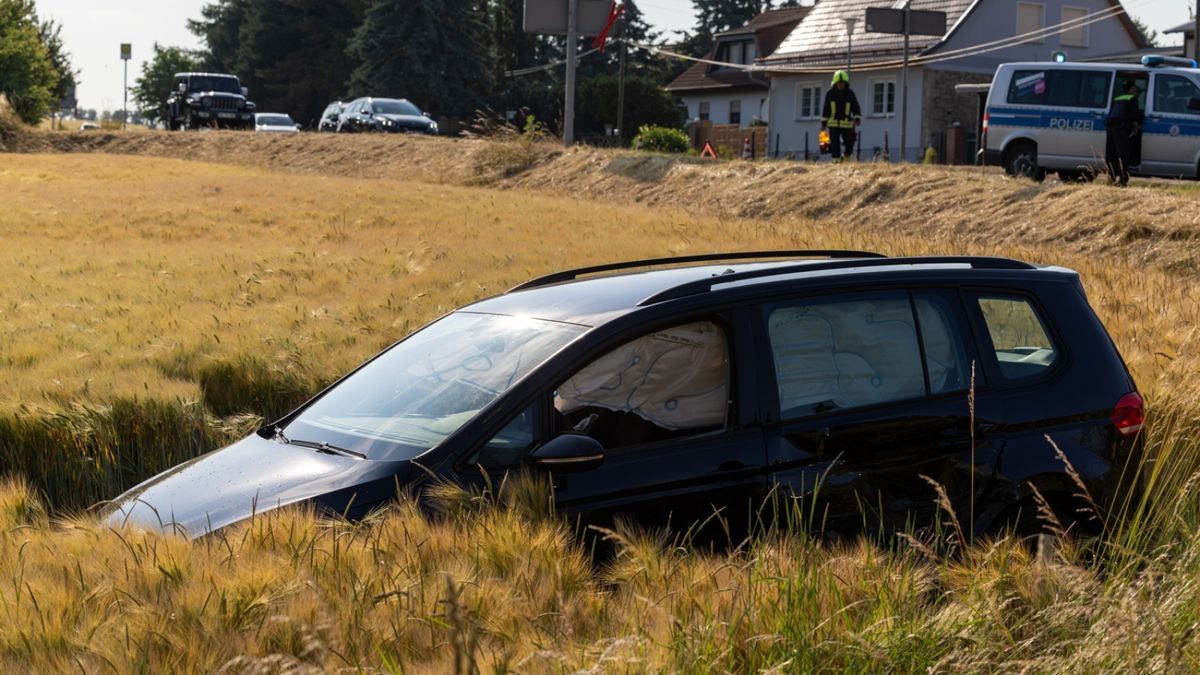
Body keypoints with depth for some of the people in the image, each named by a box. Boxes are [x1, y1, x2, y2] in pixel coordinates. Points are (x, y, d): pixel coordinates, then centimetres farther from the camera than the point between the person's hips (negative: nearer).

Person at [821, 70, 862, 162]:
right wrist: (823, 122, 7)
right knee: (835, 144, -6)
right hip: (833, 124, 0)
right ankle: (836, 160, -3)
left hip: (847, 123, 0)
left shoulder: (850, 93, 3)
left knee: (849, 144, 3)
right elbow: (826, 109, 10)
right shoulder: (830, 93, 4)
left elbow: (856, 107, 6)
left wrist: (857, 118, -8)